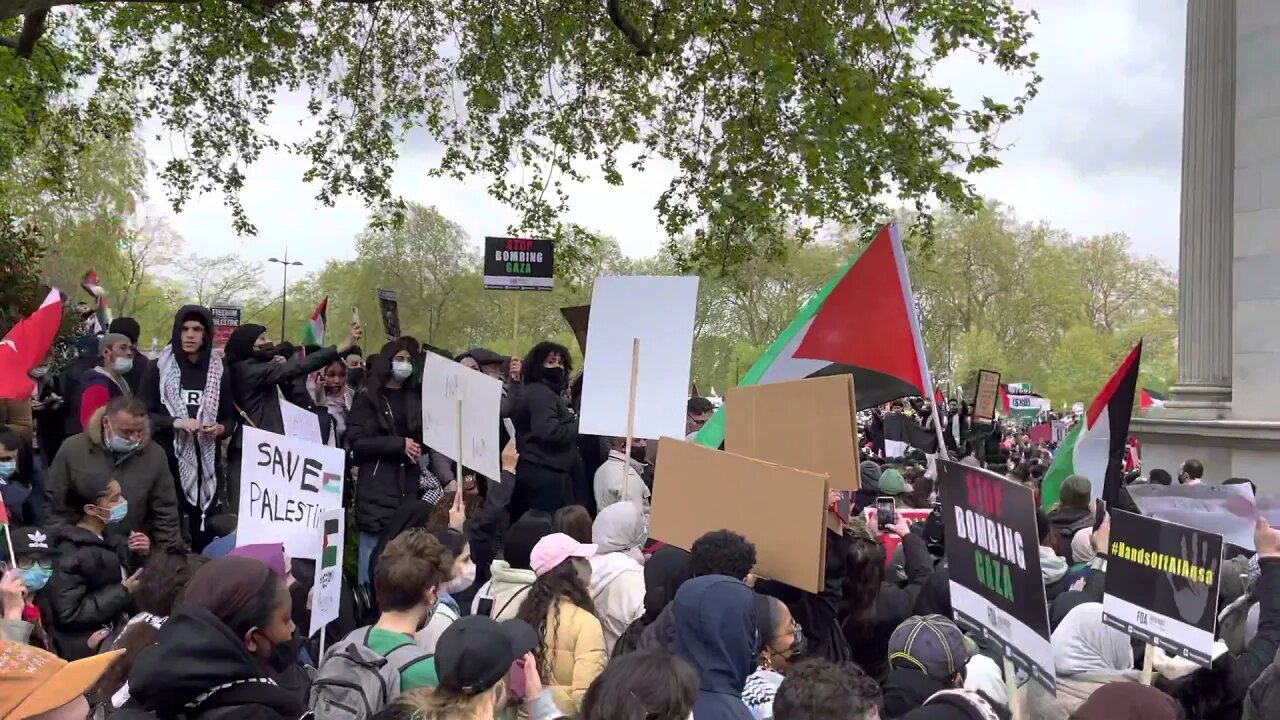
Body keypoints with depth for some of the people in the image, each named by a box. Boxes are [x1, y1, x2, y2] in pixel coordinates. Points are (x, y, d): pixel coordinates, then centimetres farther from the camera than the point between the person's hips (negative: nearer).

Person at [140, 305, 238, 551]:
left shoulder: (218, 371, 7)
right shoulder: (160, 368, 1)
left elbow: (231, 418, 13)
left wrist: (221, 428, -9)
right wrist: (176, 423, -16)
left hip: (207, 465, 2)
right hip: (167, 461, -2)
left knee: (205, 535, 1)